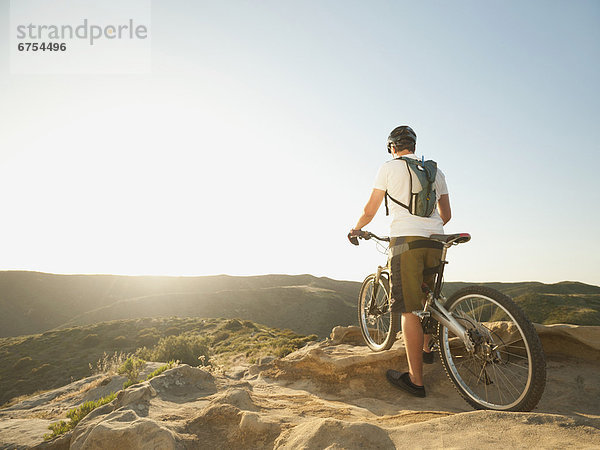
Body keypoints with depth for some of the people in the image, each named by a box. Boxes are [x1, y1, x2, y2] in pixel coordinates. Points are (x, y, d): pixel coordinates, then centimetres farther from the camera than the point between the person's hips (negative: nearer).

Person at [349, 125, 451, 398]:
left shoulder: (389, 168, 7)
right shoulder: (435, 170, 21)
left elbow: (370, 211, 7)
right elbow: (446, 214, 24)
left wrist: (356, 229, 26)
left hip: (405, 240, -6)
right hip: (435, 242, 6)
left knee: (409, 309, -5)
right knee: (427, 298, 26)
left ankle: (416, 380, -1)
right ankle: (426, 349, 41)